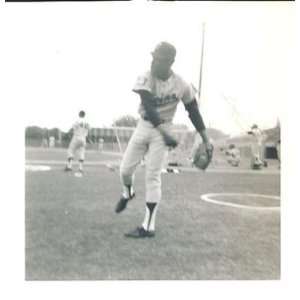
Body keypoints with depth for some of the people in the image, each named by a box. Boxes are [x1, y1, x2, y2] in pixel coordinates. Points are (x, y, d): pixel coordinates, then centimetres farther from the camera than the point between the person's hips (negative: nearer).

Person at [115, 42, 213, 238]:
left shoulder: (181, 86, -11)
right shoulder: (145, 79, -13)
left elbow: (194, 112, 0)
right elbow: (149, 109, -24)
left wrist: (206, 140, 1)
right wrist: (165, 133, -35)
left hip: (163, 130, -2)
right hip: (144, 126, 2)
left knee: (153, 177, -6)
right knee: (126, 169, 5)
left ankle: (149, 226, 0)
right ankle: (128, 194, 41)